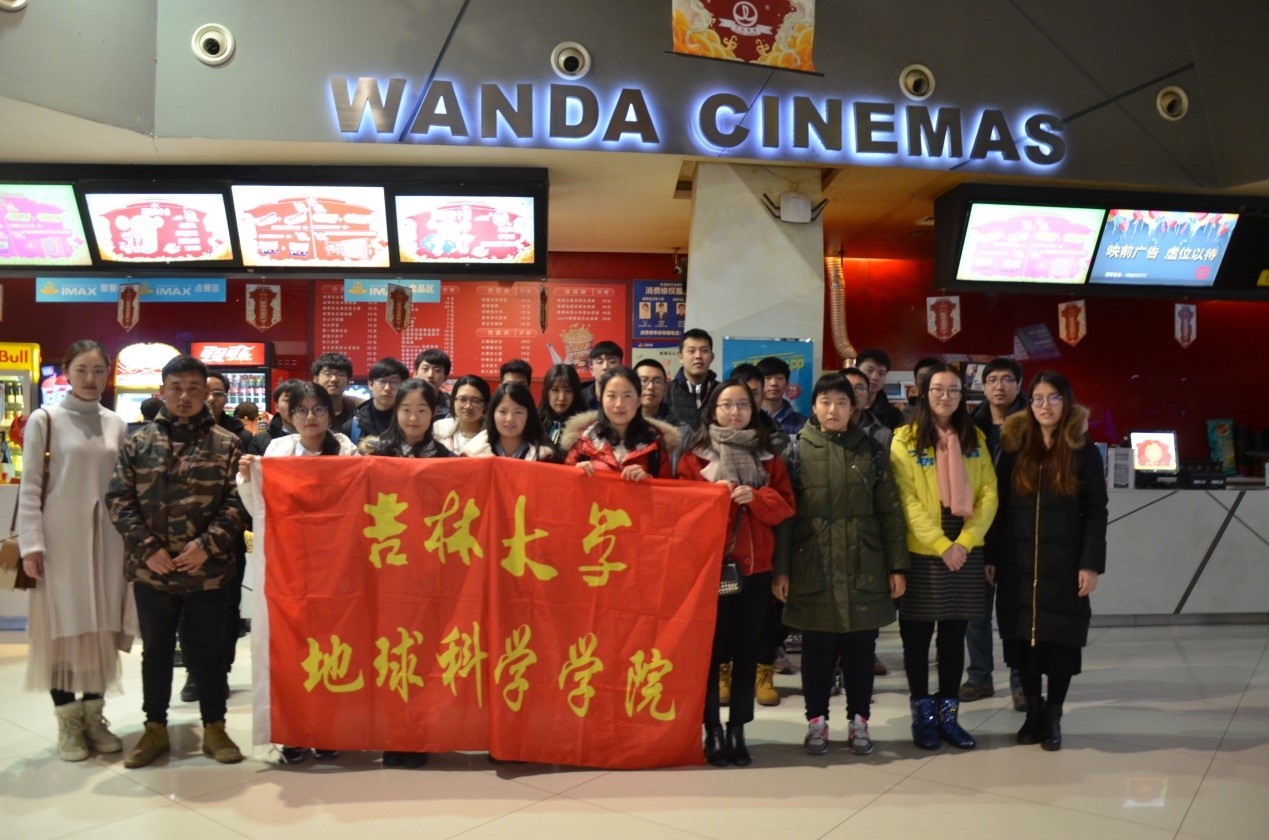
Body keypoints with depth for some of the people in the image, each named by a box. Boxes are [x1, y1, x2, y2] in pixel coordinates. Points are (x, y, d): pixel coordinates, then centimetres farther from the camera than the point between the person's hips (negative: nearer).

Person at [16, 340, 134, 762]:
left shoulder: (116, 424, 9)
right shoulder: (45, 420, -2)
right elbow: (30, 486, -5)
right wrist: (30, 544, -10)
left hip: (107, 538, 4)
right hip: (61, 537, -3)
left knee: (102, 626, 7)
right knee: (63, 626, 1)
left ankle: (93, 715, 18)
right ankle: (67, 723, 11)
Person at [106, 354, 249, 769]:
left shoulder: (226, 445, 0)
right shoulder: (139, 444, 4)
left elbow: (236, 503, -4)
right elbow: (119, 499, 0)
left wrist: (206, 545, -16)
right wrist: (147, 548, -10)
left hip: (208, 571, -1)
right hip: (151, 571, 2)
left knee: (208, 652, 9)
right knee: (156, 651, 15)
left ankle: (214, 728, 24)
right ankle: (155, 728, 30)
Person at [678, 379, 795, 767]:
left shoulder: (767, 457, 11)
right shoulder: (694, 456, 4)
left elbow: (784, 505, 3)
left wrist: (755, 497, -15)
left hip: (754, 566, 2)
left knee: (746, 650, 6)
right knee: (710, 649, 0)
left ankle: (737, 730, 15)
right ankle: (713, 730, 11)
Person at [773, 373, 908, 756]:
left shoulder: (872, 451, 6)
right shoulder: (797, 451, 1)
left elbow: (890, 512, 6)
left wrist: (897, 566, 2)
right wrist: (780, 569, -6)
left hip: (864, 569, 1)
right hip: (813, 568, -1)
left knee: (861, 648, 8)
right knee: (817, 649, 6)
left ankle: (858, 720, 23)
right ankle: (817, 721, 21)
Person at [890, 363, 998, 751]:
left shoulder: (974, 438, 9)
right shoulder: (905, 439, -3)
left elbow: (989, 494, 3)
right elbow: (907, 500, -9)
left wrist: (964, 541, -10)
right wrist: (942, 545, -15)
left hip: (967, 553, 3)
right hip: (921, 553, -3)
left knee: (954, 636, 9)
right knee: (918, 636, 4)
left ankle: (948, 714, 20)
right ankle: (922, 714, 16)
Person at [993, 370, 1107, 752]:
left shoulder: (1082, 450, 2)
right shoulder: (1014, 446, 6)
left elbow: (1095, 512, -1)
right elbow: (1000, 505, 5)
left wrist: (1091, 564, -9)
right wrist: (991, 558, 1)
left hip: (1064, 564, -1)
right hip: (1019, 563, 2)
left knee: (1061, 640, 3)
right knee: (1024, 637, 5)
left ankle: (1053, 717, 17)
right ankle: (1033, 711, 19)